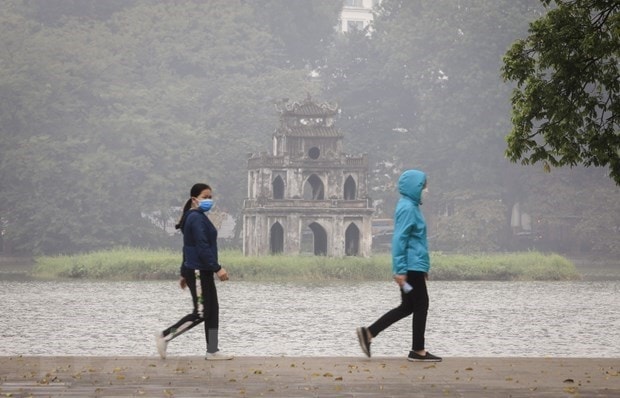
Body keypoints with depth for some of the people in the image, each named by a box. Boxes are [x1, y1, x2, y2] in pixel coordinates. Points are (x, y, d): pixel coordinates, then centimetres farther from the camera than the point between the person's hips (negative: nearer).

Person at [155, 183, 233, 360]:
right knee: (200, 313, -9)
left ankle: (212, 351, 9)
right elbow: (202, 247, -22)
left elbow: (189, 247, 21)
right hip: (198, 272, -10)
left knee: (213, 311, 8)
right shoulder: (196, 218, -15)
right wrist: (217, 268, -24)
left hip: (203, 272, 10)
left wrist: (184, 274, 24)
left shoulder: (199, 217, 17)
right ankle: (165, 337, -4)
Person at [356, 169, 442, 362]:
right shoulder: (407, 208, -14)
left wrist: (423, 267, 26)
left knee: (407, 307, 12)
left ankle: (368, 333, 11)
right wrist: (400, 270, -22)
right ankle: (418, 351, 5)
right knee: (421, 305, -2)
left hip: (414, 266, 10)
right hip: (412, 266, -10)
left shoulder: (410, 206, 16)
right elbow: (399, 239, -19)